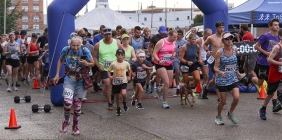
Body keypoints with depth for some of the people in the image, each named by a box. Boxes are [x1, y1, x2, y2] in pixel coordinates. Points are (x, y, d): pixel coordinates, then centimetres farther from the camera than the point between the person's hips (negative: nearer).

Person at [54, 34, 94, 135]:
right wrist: (57, 75, 4)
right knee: (67, 101, -19)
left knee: (77, 104, 8)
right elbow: (60, 60, 7)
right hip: (69, 79, 0)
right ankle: (66, 121, 10)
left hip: (81, 81, 0)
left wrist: (86, 64, -25)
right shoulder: (66, 50, -12)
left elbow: (93, 63, -3)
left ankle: (75, 126, 30)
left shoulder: (85, 51, -17)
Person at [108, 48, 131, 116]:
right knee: (117, 96, 11)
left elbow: (129, 70, 13)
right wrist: (110, 76, -17)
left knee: (123, 93, -24)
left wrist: (129, 76, 3)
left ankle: (124, 103, 7)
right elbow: (109, 71, 0)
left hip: (123, 81, -1)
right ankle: (118, 109, 32)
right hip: (115, 82, 1)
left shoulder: (126, 63, -6)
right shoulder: (113, 64, -10)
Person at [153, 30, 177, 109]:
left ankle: (160, 90, 41)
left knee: (169, 84, 7)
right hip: (160, 65, -7)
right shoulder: (161, 42, -13)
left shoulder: (174, 43, 6)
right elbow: (154, 53, -13)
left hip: (169, 65, 7)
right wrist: (159, 60, -29)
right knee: (166, 83, -16)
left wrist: (174, 55, 1)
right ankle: (165, 102, -4)